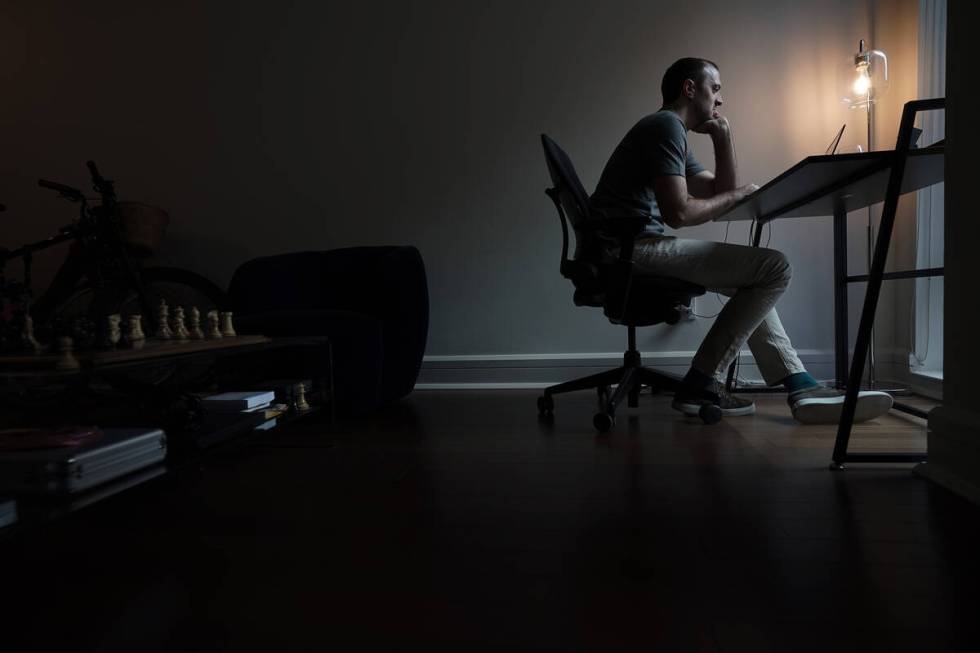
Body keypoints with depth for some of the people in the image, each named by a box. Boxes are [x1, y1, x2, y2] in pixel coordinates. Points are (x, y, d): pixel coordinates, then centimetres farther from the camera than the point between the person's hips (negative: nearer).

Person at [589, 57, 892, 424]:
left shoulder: (671, 133, 26)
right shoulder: (666, 125, -6)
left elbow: (721, 191, 25)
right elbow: (678, 213, -18)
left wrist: (723, 135, 16)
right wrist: (735, 196, -1)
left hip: (634, 247, 11)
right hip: (629, 247, -11)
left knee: (749, 280, 22)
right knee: (775, 267, -11)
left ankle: (801, 386, 14)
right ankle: (699, 386, -7)